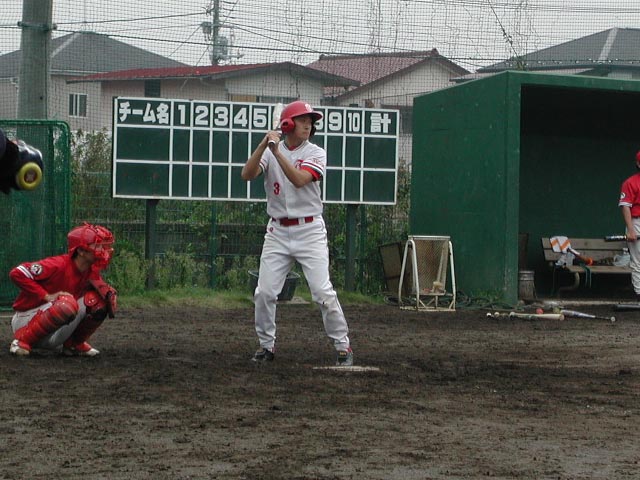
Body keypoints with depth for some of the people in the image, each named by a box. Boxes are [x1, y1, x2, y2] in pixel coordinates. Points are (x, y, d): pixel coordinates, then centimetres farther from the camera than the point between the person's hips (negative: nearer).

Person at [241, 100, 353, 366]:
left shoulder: (316, 153, -1)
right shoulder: (268, 152, 4)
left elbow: (299, 179, -19)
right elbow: (247, 174, -14)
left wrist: (277, 152, -24)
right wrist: (264, 144, -24)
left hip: (310, 231, -2)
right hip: (277, 232, 2)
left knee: (323, 292, -9)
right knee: (264, 292, -1)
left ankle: (343, 346, 1)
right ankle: (266, 345, 16)